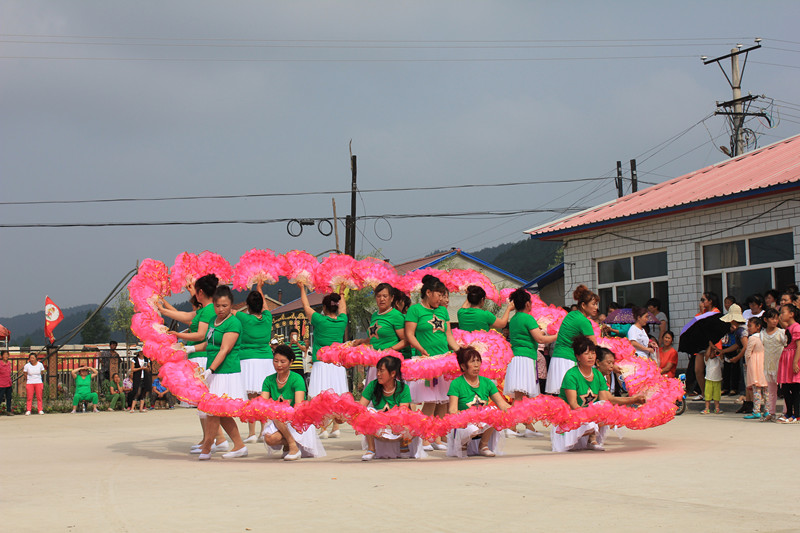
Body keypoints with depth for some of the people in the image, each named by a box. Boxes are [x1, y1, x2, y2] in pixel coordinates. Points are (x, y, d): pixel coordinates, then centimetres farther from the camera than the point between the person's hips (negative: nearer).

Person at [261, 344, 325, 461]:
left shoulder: (297, 379, -10)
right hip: (277, 421, 4)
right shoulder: (269, 380, 3)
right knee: (269, 439, -28)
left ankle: (293, 446, -21)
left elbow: (299, 406, -23)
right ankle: (287, 443, 3)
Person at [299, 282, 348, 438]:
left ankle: (324, 429, -9)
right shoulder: (342, 321, 4)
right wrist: (339, 293, 41)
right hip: (338, 363, 4)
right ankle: (336, 428, 9)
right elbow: (343, 307, 25)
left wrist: (302, 288, 23)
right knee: (336, 397, 8)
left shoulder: (320, 320, -6)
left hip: (321, 363, -4)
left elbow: (306, 306, 9)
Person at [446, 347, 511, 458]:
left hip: (485, 428, 3)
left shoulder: (487, 382, 7)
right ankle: (463, 443, 2)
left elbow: (503, 405, 1)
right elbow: (452, 410, -16)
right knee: (473, 428, -38)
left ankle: (483, 446, -4)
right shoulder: (456, 384, -6)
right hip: (463, 427, -3)